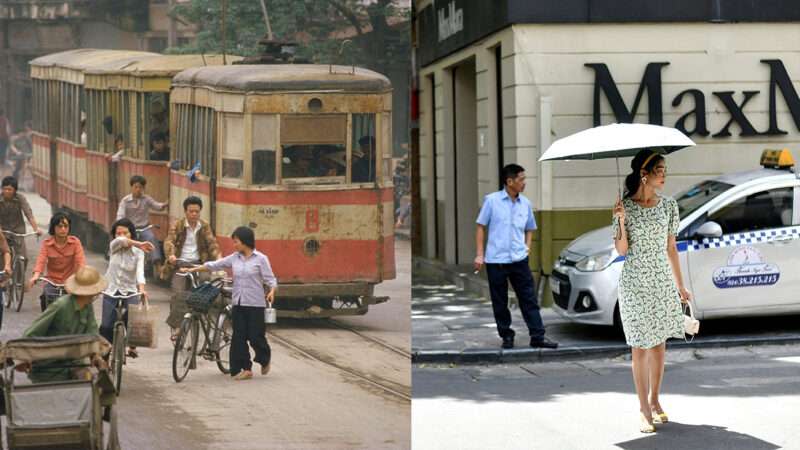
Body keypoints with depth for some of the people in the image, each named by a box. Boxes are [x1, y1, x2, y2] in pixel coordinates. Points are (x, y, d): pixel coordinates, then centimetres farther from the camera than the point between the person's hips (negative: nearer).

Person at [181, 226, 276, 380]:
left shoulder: (260, 259, -4)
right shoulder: (234, 258, 8)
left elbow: (270, 279, -5)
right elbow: (213, 265, 12)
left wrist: (272, 291, -25)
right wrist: (192, 269, 12)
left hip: (255, 304, -5)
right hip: (238, 303, 5)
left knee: (255, 336, -1)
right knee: (239, 337, -1)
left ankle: (265, 360, 27)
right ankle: (245, 368, 5)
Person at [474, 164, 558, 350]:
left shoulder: (525, 203, 8)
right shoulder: (492, 201, -3)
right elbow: (481, 227, 2)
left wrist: (527, 246, 7)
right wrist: (480, 254, -4)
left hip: (519, 259, 3)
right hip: (496, 260, -3)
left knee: (529, 298, 0)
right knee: (500, 302, 4)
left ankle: (537, 336, 2)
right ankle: (506, 336, 16)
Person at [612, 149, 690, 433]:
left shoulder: (668, 205, 4)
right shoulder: (625, 206, -6)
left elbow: (671, 248, 10)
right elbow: (621, 250, -6)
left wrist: (680, 286, 12)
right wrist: (621, 221, -22)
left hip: (662, 282, 4)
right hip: (634, 283, -4)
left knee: (659, 344, 10)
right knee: (640, 346, -2)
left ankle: (654, 401, 24)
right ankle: (645, 410, 2)